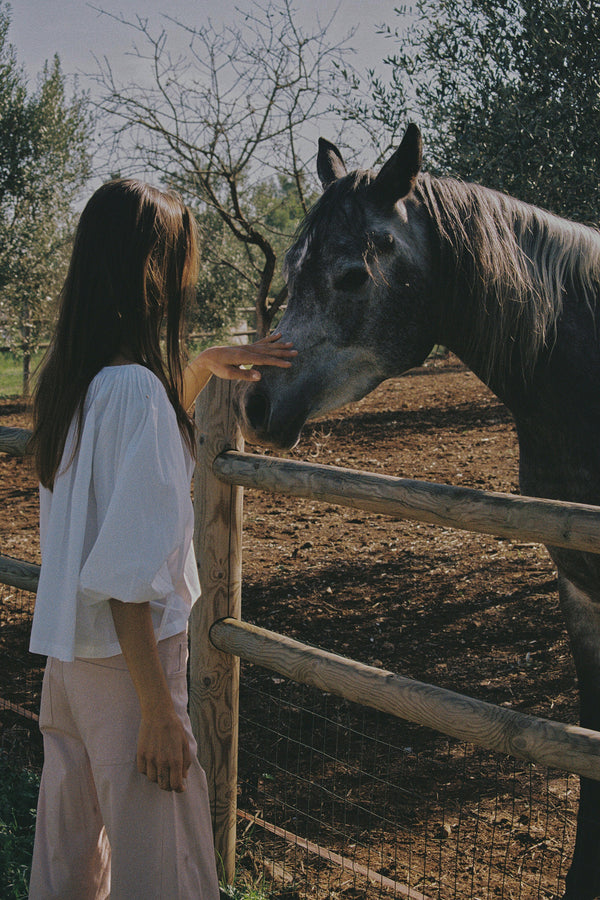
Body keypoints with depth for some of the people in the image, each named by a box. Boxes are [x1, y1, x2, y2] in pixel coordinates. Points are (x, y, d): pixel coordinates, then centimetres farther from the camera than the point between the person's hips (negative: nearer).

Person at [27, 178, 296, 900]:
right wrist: (159, 710, -20)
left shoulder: (68, 375, 3)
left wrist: (206, 365, 15)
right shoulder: (136, 386, -22)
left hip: (67, 651, 9)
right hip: (125, 657, -9)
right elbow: (127, 576, -24)